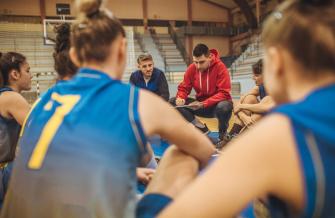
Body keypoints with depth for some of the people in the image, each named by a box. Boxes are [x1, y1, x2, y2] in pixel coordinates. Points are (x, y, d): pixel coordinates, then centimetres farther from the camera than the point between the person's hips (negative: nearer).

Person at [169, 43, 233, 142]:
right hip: (200, 105, 4)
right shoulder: (191, 68, -6)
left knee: (224, 107, -40)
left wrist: (203, 104, -33)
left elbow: (224, 93, -24)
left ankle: (223, 136, -6)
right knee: (172, 102, -14)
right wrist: (181, 98, -24)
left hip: (216, 105, -4)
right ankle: (201, 128, -6)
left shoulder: (220, 67, -19)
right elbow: (184, 88, 0)